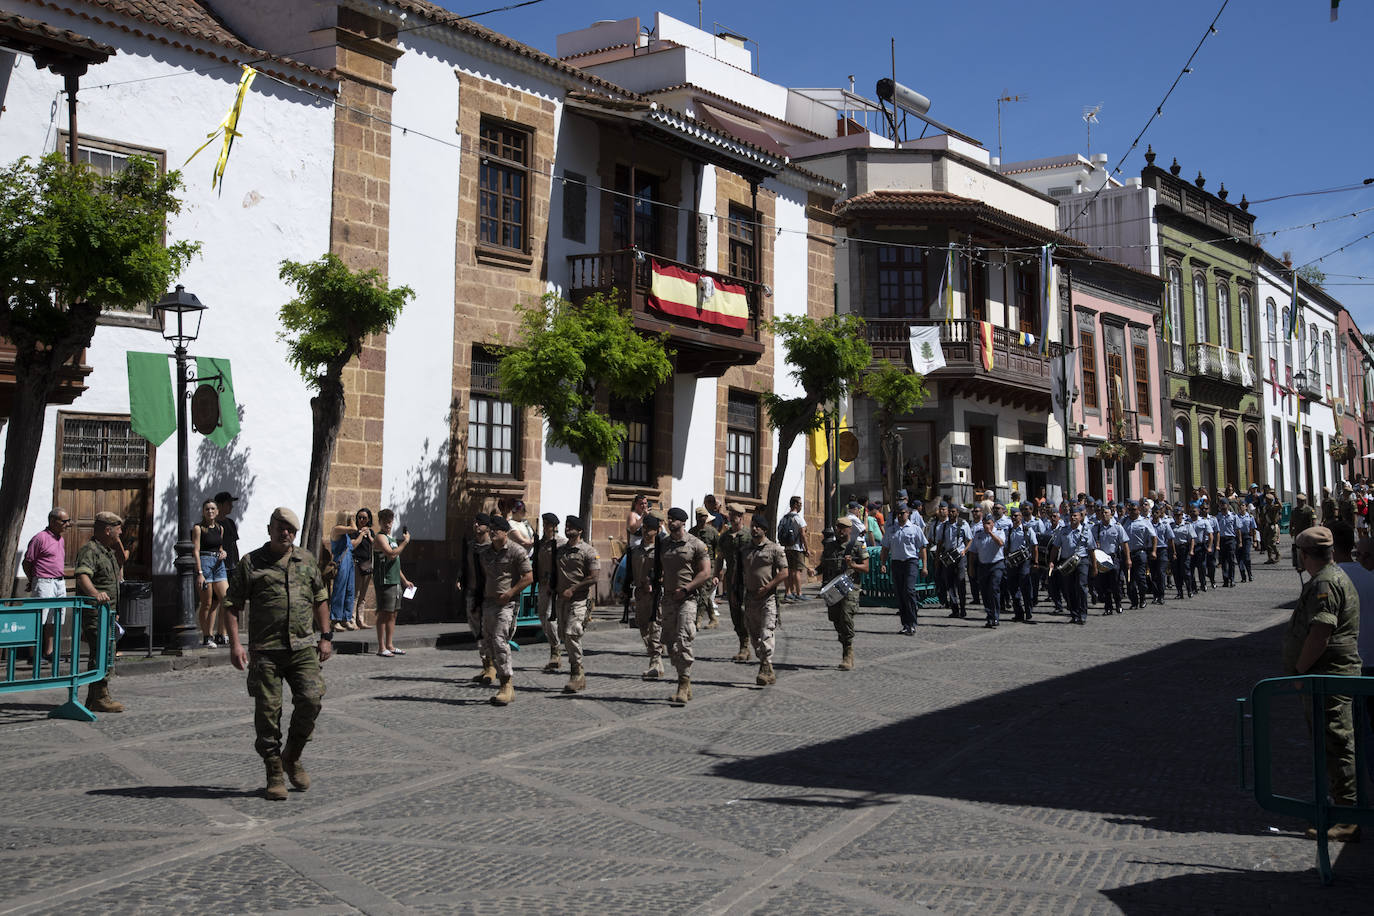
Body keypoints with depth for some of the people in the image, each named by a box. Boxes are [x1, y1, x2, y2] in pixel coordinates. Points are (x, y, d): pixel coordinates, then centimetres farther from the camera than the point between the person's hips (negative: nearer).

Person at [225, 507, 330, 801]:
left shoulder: (307, 560, 13)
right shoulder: (251, 563, 3)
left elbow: (320, 599, 19)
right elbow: (232, 604, 2)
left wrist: (325, 637, 13)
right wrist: (235, 644, -7)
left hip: (303, 647, 2)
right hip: (265, 651, -2)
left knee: (311, 699, -10)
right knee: (268, 711, 0)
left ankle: (292, 757, 14)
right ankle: (275, 774, 12)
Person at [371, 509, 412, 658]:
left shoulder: (391, 538, 21)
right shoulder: (380, 537, -7)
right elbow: (391, 554, -23)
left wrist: (404, 580, 27)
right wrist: (405, 541, -15)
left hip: (395, 581, 9)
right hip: (385, 581, -9)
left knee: (392, 614, 10)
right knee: (384, 613, -7)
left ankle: (390, 645, 15)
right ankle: (381, 647, -5)